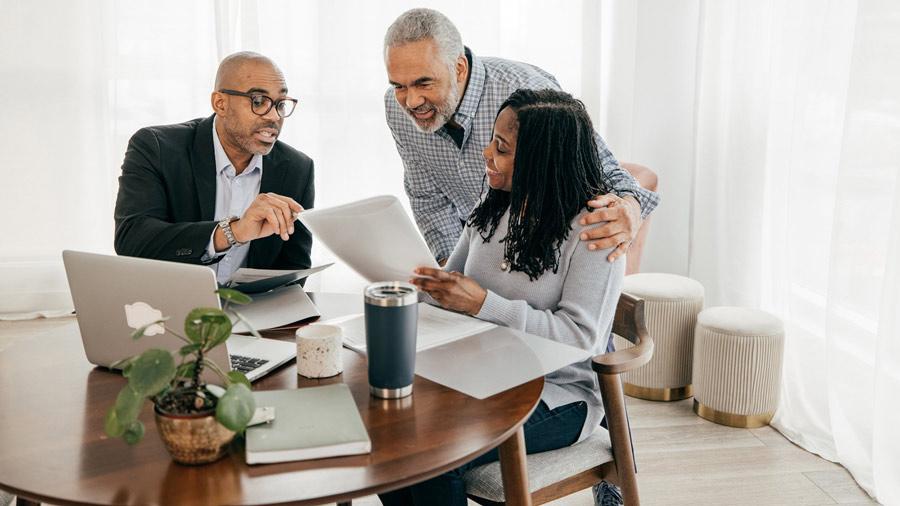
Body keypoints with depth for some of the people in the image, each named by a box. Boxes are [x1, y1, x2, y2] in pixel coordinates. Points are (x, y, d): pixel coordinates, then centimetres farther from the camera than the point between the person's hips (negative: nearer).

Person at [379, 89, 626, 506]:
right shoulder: (494, 206, 7)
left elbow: (581, 337, -20)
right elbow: (453, 285, 14)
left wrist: (483, 303, -29)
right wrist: (419, 281, -9)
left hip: (559, 393, -6)